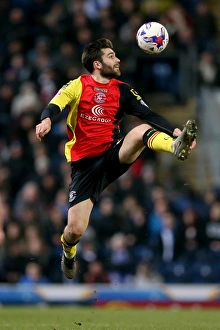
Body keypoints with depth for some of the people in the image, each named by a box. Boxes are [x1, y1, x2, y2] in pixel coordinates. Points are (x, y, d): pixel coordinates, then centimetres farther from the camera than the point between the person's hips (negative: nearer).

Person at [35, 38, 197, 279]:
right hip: (84, 165, -2)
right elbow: (54, 105, -16)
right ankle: (68, 252, 27)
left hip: (113, 156, 2)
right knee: (75, 230, -8)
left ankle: (177, 146, -58)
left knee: (142, 130, -28)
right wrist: (46, 119, -39)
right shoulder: (78, 85, 1)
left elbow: (149, 115, 1)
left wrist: (175, 131, -15)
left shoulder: (122, 90, 10)